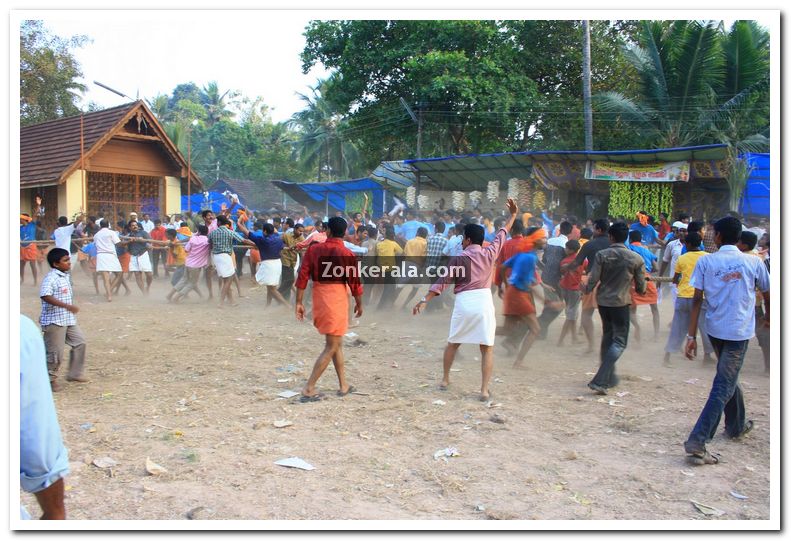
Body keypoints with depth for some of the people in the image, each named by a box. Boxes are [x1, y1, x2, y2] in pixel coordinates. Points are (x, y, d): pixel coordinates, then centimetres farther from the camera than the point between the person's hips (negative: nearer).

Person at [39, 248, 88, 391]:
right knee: (55, 351, -1)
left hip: (69, 320, 9)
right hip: (54, 321, -9)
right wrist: (68, 306, -33)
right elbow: (46, 296, -31)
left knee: (79, 342, 11)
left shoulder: (65, 276, 10)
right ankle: (51, 379, 15)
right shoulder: (50, 278, -18)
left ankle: (75, 373, 21)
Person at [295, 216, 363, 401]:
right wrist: (359, 304, 10)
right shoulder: (347, 254, -10)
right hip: (337, 301, -6)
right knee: (331, 347, 3)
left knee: (337, 343, 20)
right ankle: (309, 389, -2)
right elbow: (354, 283, -6)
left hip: (319, 298, 6)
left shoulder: (313, 249, 1)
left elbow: (302, 277, -1)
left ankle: (343, 385, 27)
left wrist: (299, 303, 5)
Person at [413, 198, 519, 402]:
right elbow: (502, 234, 20)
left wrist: (425, 300, -1)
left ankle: (445, 380, 27)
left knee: (452, 343, 19)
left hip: (463, 302, 0)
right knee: (487, 348, 4)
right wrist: (513, 215, 33)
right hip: (483, 302, 0)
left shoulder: (459, 258, 2)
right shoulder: (489, 253, 6)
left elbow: (442, 281, -2)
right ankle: (484, 390, -4)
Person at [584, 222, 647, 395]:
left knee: (608, 337, 19)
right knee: (619, 342, 0)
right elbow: (641, 286, 0)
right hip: (621, 303, -3)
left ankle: (609, 377, 26)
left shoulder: (601, 255, -6)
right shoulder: (636, 259, -6)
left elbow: (593, 280, -9)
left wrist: (586, 290, 12)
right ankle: (600, 381, -14)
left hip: (603, 301, 3)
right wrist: (640, 291, 23)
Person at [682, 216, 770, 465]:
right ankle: (697, 441, -13)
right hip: (740, 331, -3)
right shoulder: (753, 262, -3)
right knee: (723, 386, -4)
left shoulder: (706, 262, -3)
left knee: (728, 377, 25)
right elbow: (766, 293, 12)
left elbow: (697, 300, -7)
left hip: (715, 329, 3)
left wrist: (691, 336, -4)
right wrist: (768, 316, 33)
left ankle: (737, 425, 42)